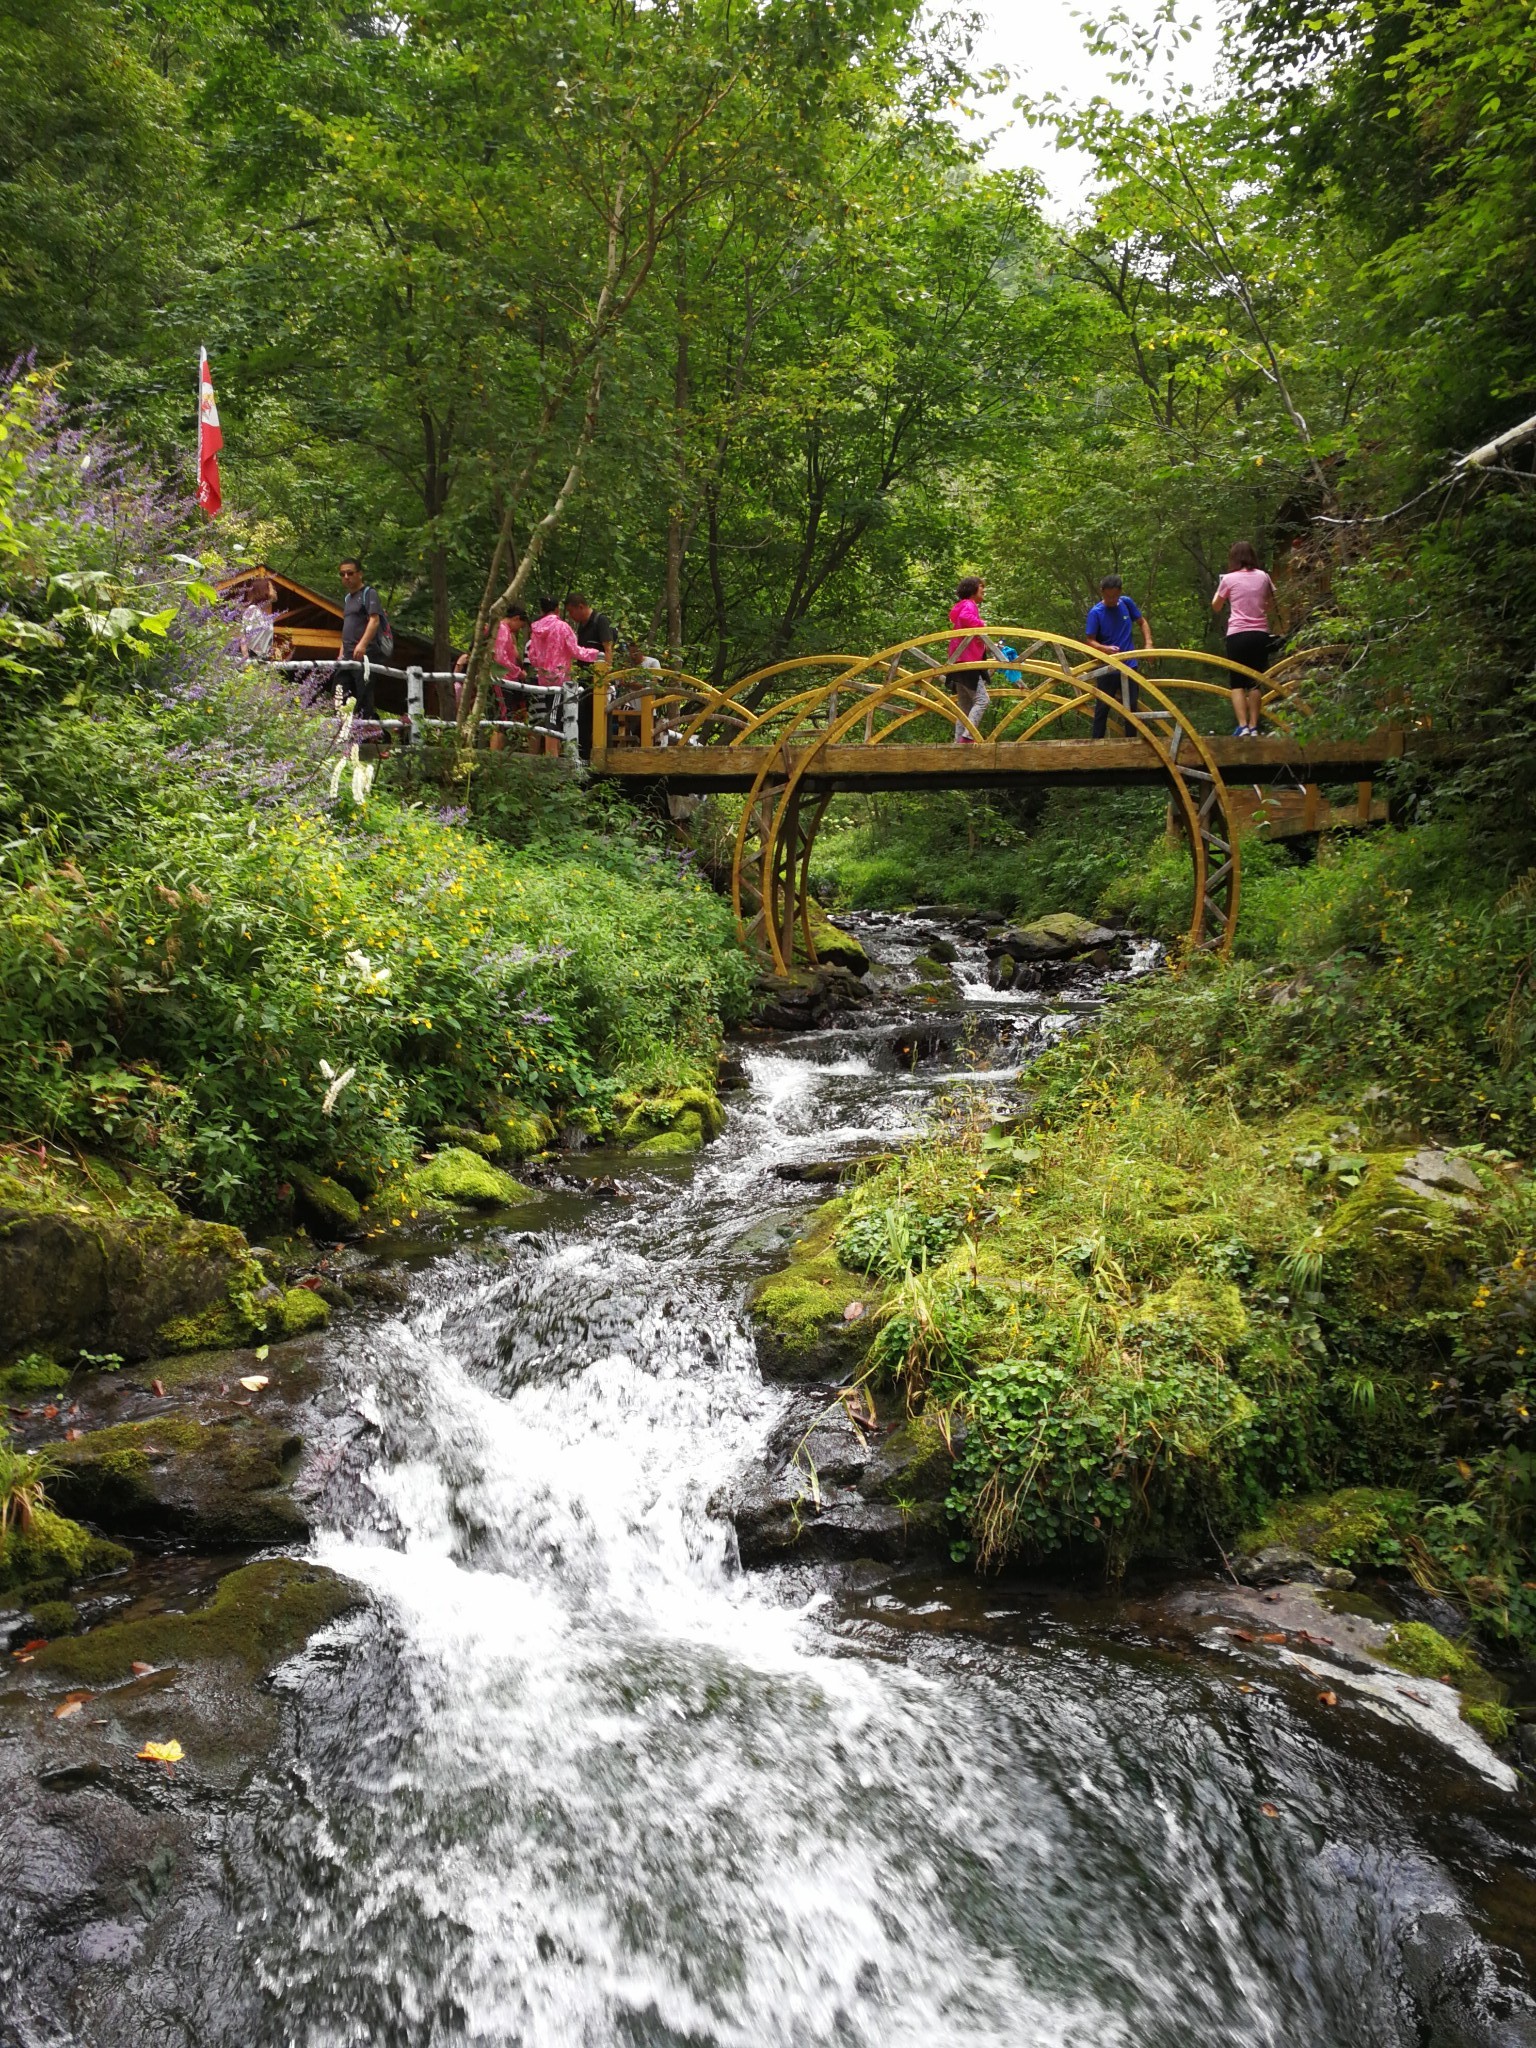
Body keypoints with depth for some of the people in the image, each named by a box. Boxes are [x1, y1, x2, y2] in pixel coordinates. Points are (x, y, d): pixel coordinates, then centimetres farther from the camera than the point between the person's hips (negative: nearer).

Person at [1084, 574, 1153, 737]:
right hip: (1108, 668, -4)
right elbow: (1089, 640, -13)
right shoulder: (1096, 613, -13)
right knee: (1103, 706, 1)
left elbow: (1142, 622, 12)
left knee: (1132, 705, 9)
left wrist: (1148, 643, -1)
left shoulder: (1126, 603, -2)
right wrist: (1105, 648, -32)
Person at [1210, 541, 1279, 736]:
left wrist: (1219, 589, 25)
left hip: (1238, 635, -3)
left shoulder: (1229, 579, -3)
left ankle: (1242, 726, -12)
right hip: (1260, 634, 3)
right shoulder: (1262, 576, 6)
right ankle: (1253, 726, 7)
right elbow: (1271, 604, 19)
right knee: (1255, 682, 11)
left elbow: (1215, 607, 10)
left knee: (1238, 682, 2)